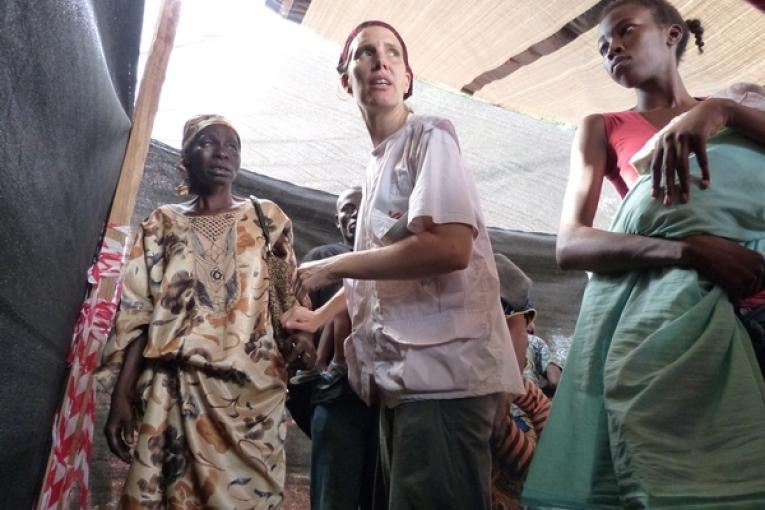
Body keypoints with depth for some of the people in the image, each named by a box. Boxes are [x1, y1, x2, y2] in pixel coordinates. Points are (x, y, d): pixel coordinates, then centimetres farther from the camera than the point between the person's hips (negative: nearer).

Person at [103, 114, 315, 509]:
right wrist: (121, 397, -1)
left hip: (251, 391, 0)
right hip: (174, 391, 0)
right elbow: (137, 316, 5)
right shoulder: (162, 224, 9)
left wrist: (299, 335, -13)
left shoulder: (266, 218, 10)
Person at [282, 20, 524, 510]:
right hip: (402, 371, 8)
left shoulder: (430, 136, -4)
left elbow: (449, 248, -20)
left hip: (444, 365, -8)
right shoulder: (377, 165, 19)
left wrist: (332, 267, -11)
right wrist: (321, 315, 23)